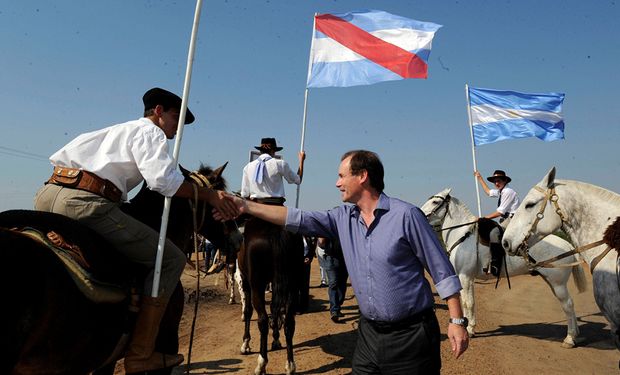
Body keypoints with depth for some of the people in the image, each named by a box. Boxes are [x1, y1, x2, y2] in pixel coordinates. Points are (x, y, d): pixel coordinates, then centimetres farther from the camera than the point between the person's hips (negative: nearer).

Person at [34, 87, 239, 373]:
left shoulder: (117, 130, 31)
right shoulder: (150, 132, 4)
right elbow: (162, 179, -15)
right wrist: (209, 195, -7)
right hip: (86, 202, -10)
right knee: (172, 259, -3)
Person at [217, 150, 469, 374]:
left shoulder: (405, 215, -13)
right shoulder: (343, 218, 2)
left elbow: (442, 271, -9)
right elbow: (297, 219, -1)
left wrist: (456, 321, -11)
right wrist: (245, 206, -5)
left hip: (411, 333, -5)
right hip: (369, 332, 5)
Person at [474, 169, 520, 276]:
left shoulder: (508, 192, -10)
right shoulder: (500, 191, 17)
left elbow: (500, 212, -15)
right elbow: (488, 192, 39)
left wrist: (484, 218, -11)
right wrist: (480, 179, 40)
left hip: (512, 219, -11)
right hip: (505, 219, 11)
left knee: (494, 233, -31)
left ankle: (495, 266, -35)